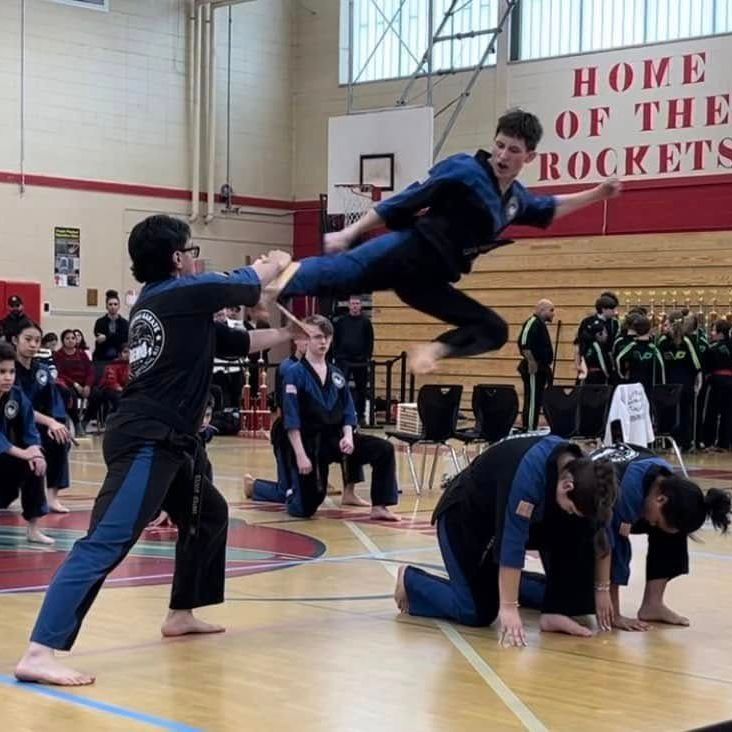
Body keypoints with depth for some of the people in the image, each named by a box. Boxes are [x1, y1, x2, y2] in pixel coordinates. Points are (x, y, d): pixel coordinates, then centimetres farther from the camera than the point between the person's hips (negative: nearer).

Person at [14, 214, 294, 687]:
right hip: (147, 442, -11)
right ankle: (39, 653, -28)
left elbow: (232, 340, 31)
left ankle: (182, 614, 40)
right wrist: (277, 263, 32)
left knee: (208, 514, 28)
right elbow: (249, 284, 10)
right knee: (105, 545, -20)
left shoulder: (153, 300, 18)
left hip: (161, 440, 11)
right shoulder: (185, 291, -7)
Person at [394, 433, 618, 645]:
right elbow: (512, 541, -37)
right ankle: (410, 579, 12)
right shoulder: (531, 470, -39)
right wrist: (508, 606, -35)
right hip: (463, 515, -7)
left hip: (505, 515, 7)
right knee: (477, 612, -10)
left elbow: (596, 535, -6)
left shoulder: (581, 471, -17)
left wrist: (600, 590, -3)